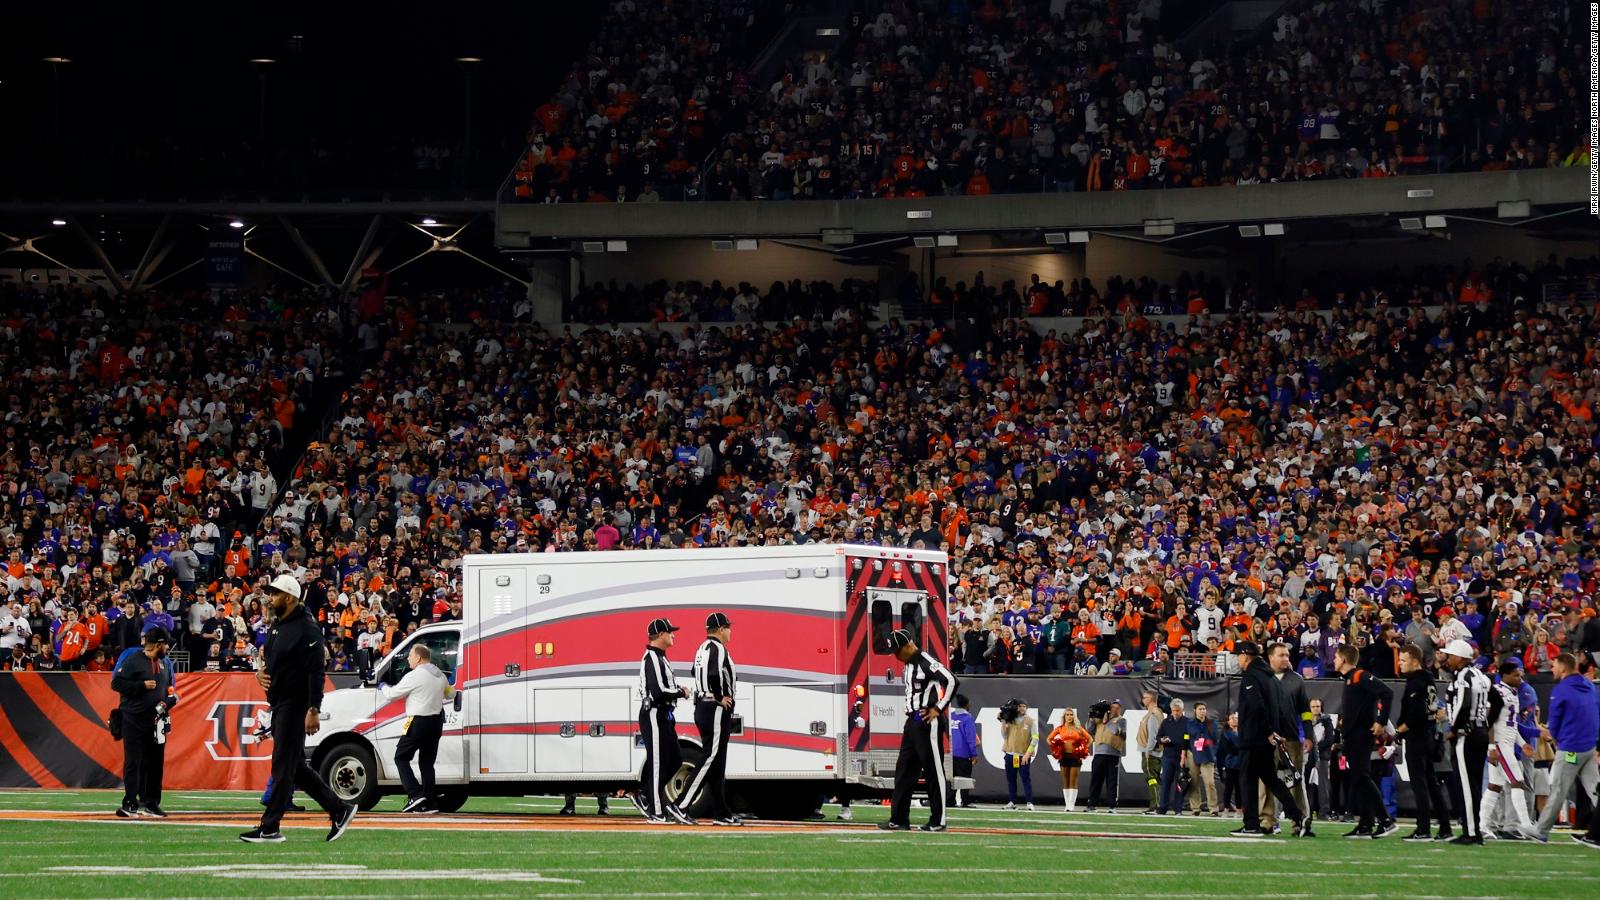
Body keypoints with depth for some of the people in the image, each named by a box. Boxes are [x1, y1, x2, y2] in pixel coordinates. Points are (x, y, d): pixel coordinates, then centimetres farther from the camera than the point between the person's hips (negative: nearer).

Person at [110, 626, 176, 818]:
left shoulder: (164, 664, 14)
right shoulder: (133, 660, -9)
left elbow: (169, 689, 23)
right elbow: (116, 683, -14)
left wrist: (168, 701, 1)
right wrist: (142, 685, -19)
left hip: (156, 721, 7)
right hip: (134, 720, -7)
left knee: (156, 763, 8)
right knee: (133, 762, -6)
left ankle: (150, 804, 15)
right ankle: (130, 804, -5)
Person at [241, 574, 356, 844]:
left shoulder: (306, 628, -14)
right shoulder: (277, 624, 15)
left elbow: (316, 672, -19)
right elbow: (269, 657, 28)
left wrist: (314, 710, -24)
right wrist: (260, 672, 4)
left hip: (295, 705, -10)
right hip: (279, 704, 10)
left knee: (283, 766, -7)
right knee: (295, 766, 12)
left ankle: (269, 828, -6)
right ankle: (339, 809, 18)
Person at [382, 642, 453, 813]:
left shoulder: (414, 677, -15)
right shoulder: (440, 675, 9)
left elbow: (392, 694, -6)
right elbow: (450, 693, 25)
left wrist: (382, 687, 15)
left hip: (418, 722, -8)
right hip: (436, 722, 8)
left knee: (401, 758, 3)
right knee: (427, 762, 12)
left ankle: (414, 795, -10)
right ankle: (428, 803, 7)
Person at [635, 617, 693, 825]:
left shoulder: (659, 657, 17)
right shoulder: (652, 658, -16)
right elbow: (659, 692, -24)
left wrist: (678, 689, 6)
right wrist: (682, 693, -12)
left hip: (664, 716, 10)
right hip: (654, 716, -10)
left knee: (675, 760, 13)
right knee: (658, 763, -6)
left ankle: (644, 797, 19)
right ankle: (656, 812, -2)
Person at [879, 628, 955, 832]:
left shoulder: (926, 662, -15)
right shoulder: (908, 665, 14)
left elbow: (951, 681, -24)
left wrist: (938, 709, -18)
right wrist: (911, 711, 15)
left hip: (928, 722, -10)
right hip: (912, 722, 10)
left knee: (934, 771, -4)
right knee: (904, 769, 9)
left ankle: (938, 821, 1)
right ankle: (899, 820, 13)